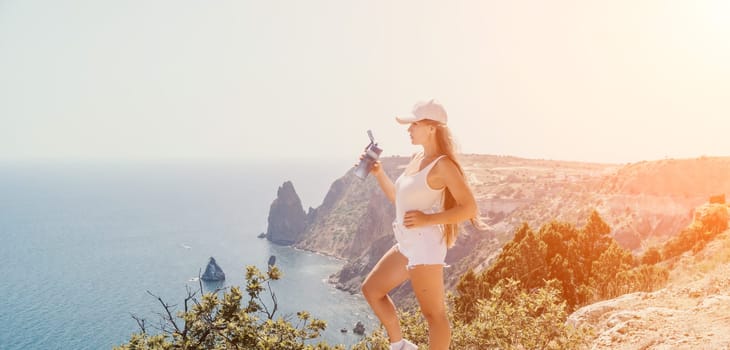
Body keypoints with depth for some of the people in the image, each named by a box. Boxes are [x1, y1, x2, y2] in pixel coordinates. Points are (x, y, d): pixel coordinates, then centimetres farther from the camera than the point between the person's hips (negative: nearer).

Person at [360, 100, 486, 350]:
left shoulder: (442, 164, -14)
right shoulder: (417, 159, 12)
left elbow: (470, 208, -19)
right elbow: (398, 198, 22)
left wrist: (427, 219, -22)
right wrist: (378, 173, 10)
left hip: (425, 246, -10)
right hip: (407, 245, 10)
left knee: (434, 314, 1)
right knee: (371, 289, 18)